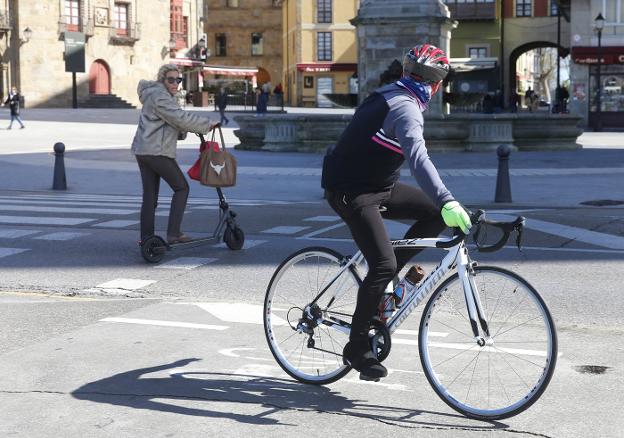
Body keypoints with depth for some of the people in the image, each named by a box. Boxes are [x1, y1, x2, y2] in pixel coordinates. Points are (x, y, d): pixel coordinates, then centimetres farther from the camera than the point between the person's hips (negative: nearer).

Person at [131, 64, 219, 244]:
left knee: (149, 195, 9)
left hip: (142, 150, 10)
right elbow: (180, 117, -21)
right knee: (181, 188, -2)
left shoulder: (162, 95, 21)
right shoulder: (159, 95, -12)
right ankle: (173, 233, -6)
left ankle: (146, 238, 9)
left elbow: (173, 122, 22)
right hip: (157, 151, -10)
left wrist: (186, 130, 4)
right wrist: (207, 124, -15)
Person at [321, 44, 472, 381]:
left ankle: (395, 268, 10)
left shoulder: (388, 95, 10)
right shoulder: (406, 107, -21)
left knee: (436, 213, 2)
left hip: (376, 185, 10)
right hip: (351, 193, -10)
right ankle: (357, 348, -7)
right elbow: (417, 158, -38)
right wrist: (447, 202, -48)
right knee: (383, 265, -17)